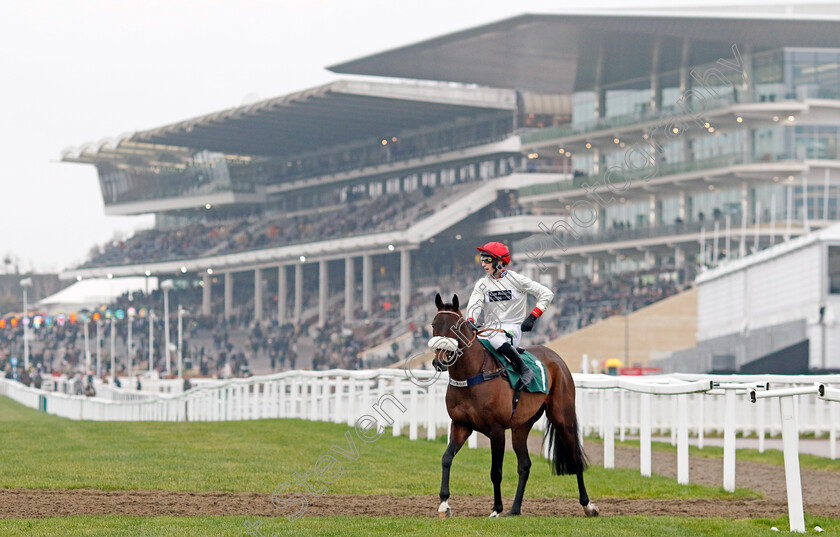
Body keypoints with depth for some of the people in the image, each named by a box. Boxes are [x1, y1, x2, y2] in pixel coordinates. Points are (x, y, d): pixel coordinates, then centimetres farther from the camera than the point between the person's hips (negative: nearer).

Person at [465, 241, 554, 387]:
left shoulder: (516, 280, -2)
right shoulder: (482, 284, 10)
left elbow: (546, 294, 0)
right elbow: (474, 305, -6)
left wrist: (532, 317, -9)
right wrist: (470, 321, -28)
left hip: (513, 327, -5)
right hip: (491, 329, 5)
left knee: (495, 338, -38)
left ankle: (524, 371, -27)